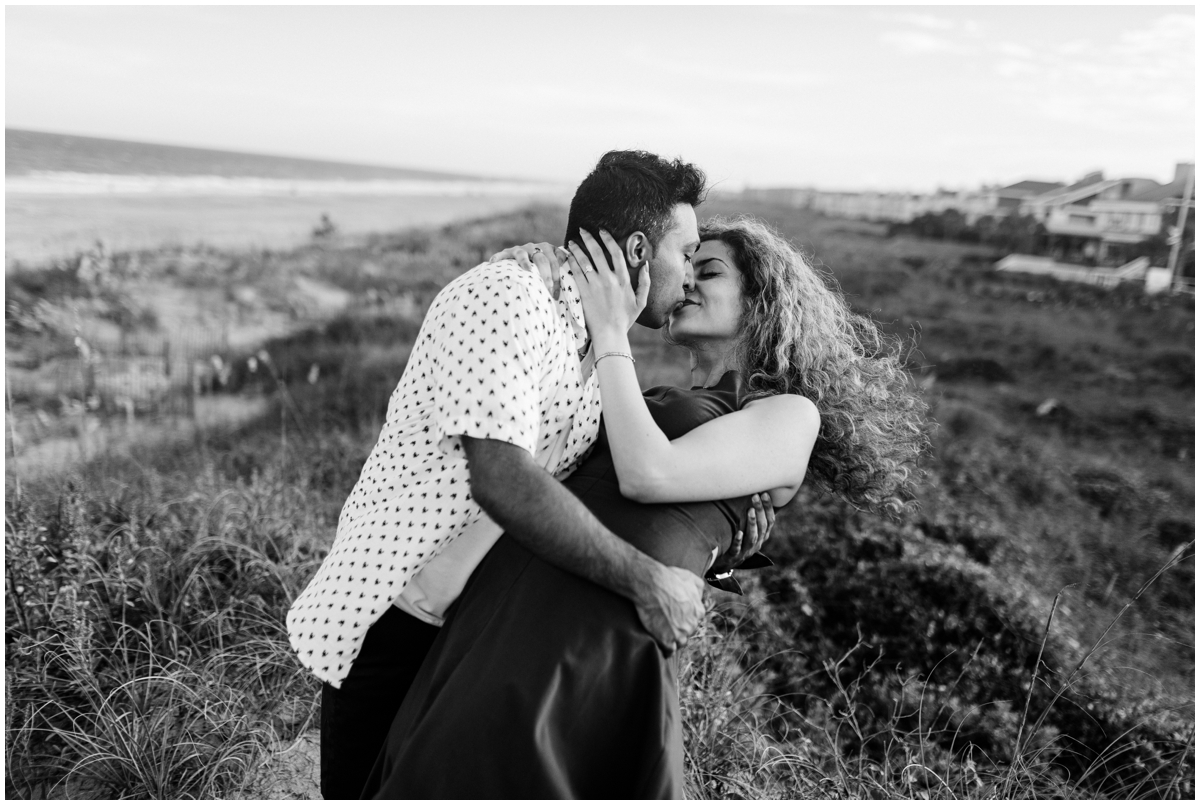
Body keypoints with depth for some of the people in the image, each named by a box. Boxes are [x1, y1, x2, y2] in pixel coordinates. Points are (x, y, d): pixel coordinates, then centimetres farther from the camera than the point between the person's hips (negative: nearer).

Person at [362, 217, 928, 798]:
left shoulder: (791, 414, 4)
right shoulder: (657, 402, 26)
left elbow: (648, 475, -10)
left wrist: (611, 333, -1)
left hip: (600, 636, -7)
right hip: (510, 602, 8)